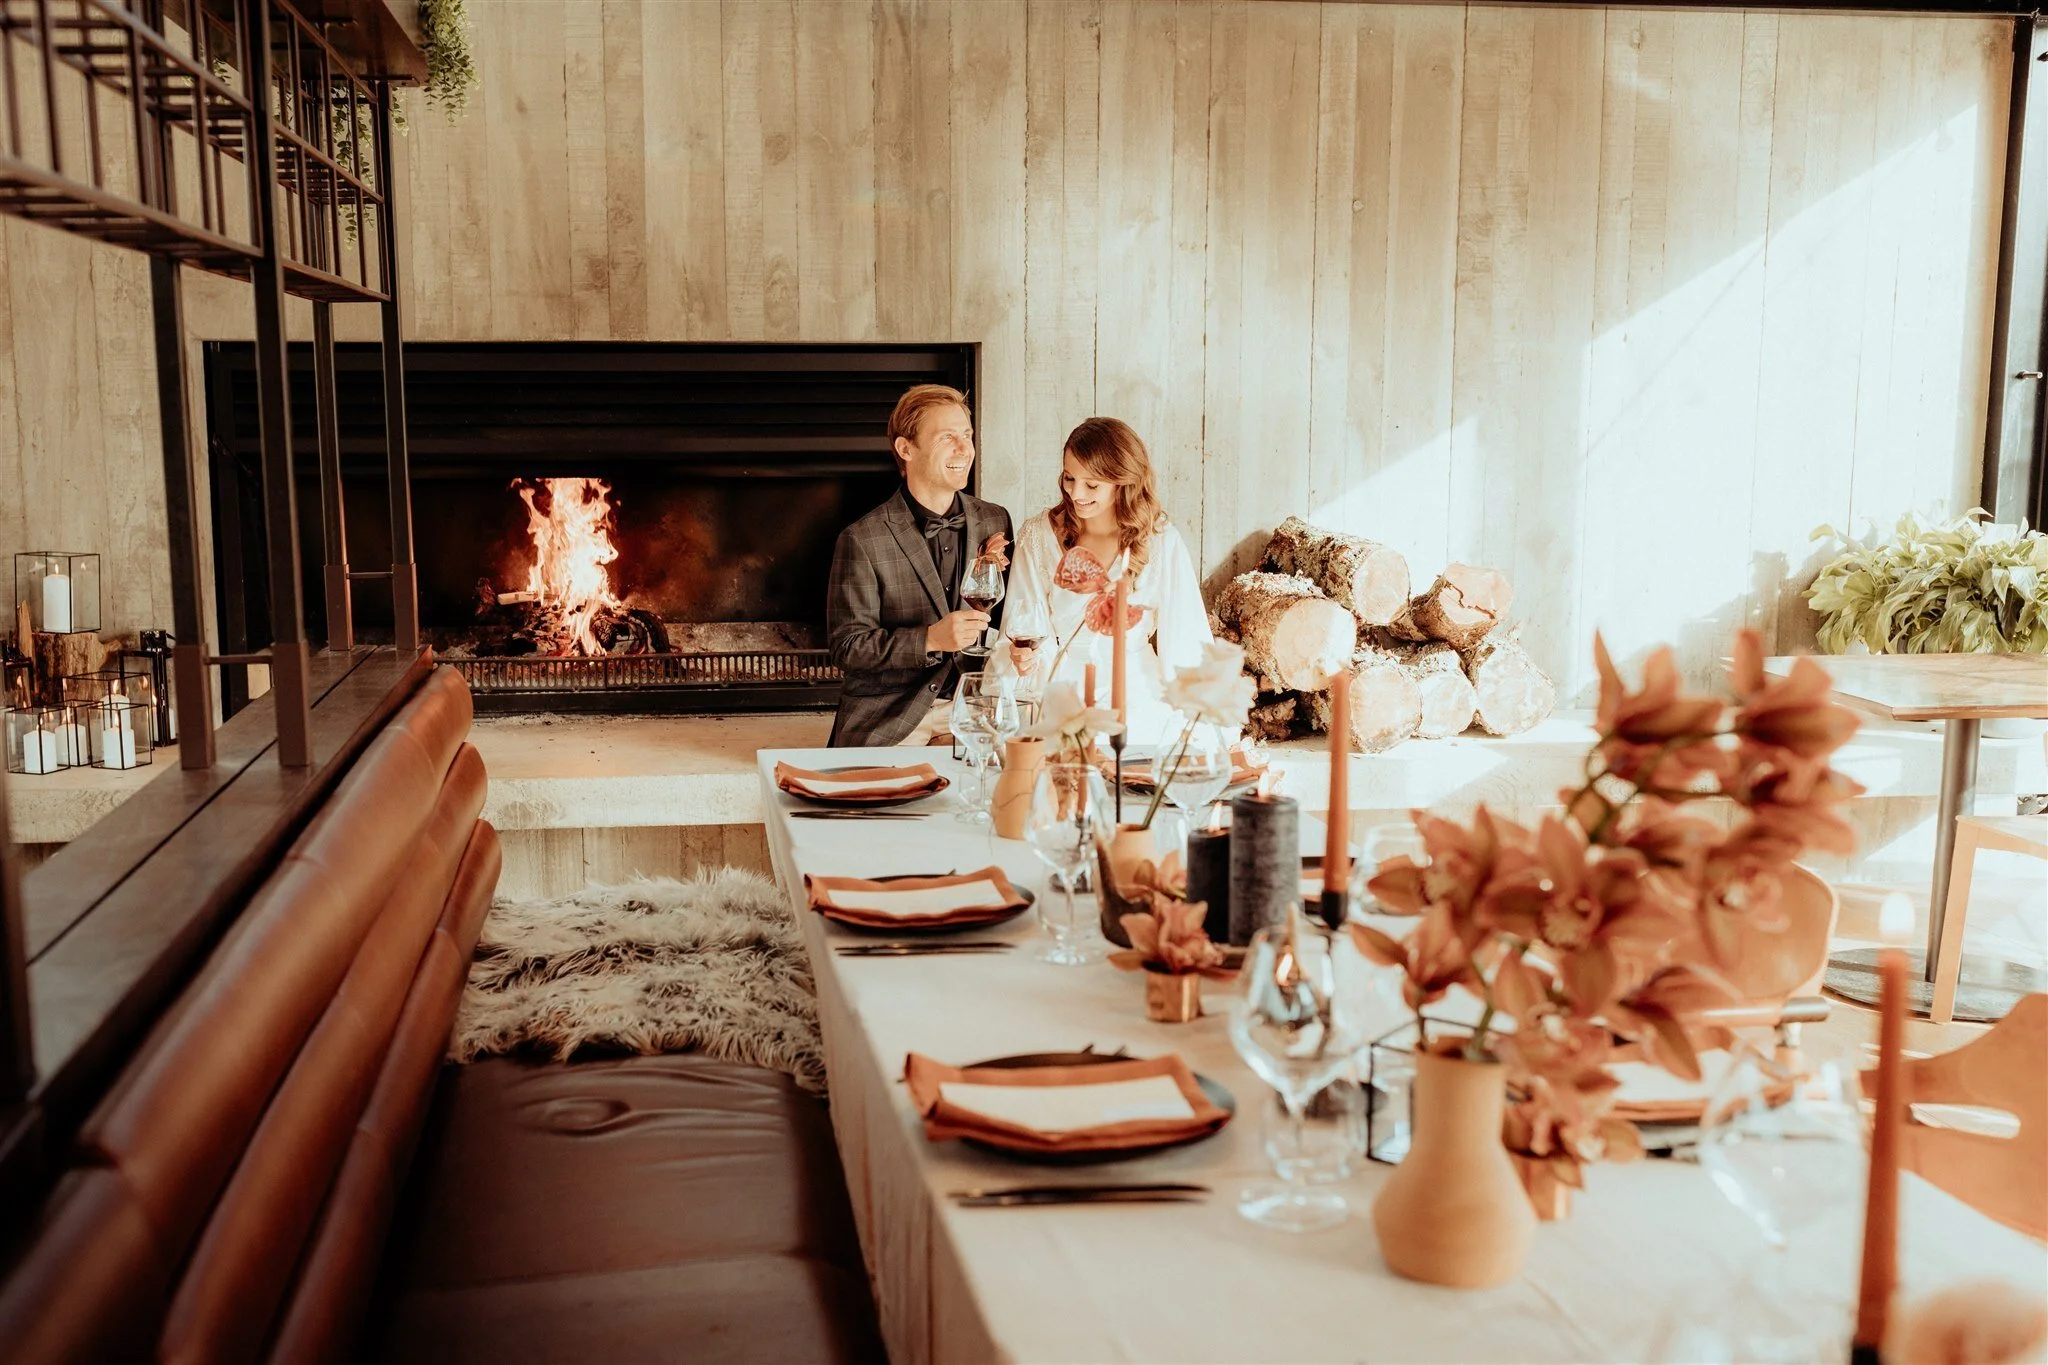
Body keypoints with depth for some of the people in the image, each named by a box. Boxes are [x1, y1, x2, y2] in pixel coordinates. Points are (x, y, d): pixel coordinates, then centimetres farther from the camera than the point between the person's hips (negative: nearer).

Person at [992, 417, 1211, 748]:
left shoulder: (1162, 543, -3)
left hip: (1136, 691, 0)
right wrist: (1021, 658, -21)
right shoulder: (1039, 535, 1)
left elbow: (1185, 646, 0)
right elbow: (1026, 626, 1)